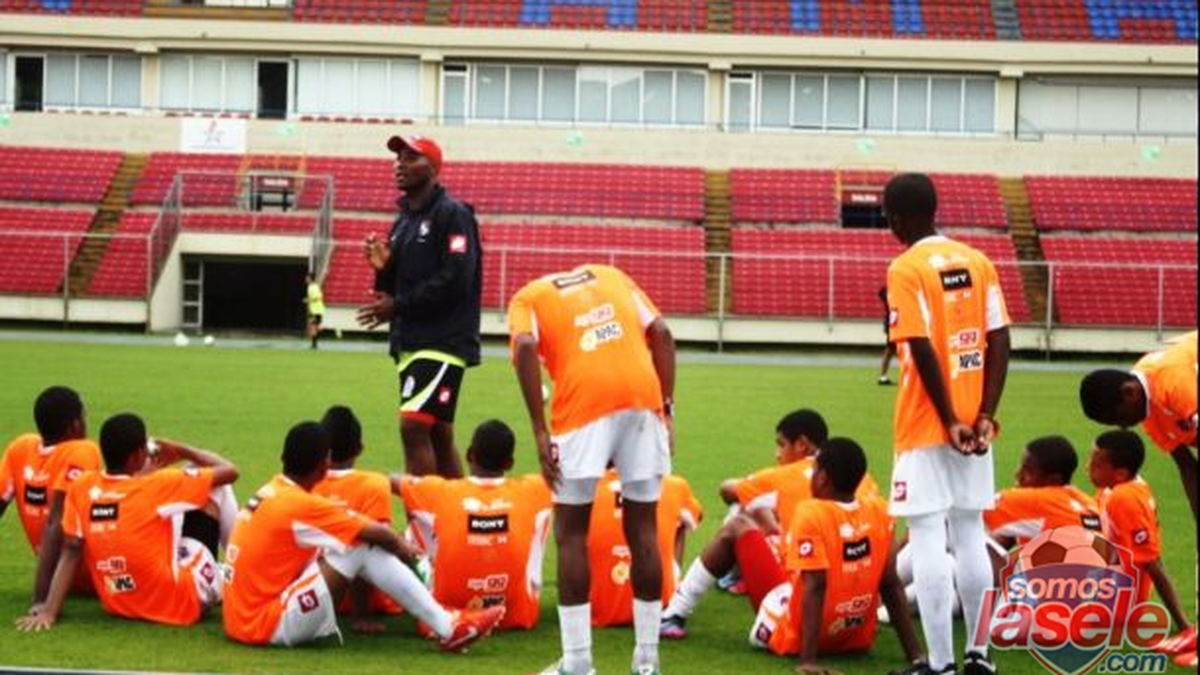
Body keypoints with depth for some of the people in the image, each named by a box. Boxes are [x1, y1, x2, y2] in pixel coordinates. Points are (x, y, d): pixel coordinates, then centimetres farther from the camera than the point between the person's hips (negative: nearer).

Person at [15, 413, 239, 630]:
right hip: (183, 604, -6)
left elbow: (70, 554, -9)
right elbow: (229, 471, -9)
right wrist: (181, 451, 5)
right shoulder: (155, 487, -17)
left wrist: (48, 612, -9)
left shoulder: (82, 487, -5)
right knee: (216, 484, 7)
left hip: (119, 607, 6)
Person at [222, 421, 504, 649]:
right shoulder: (300, 505, -16)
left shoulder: (272, 492, 10)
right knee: (364, 547, -14)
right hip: (269, 625, -9)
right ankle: (448, 628, -12)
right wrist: (403, 549, 7)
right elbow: (380, 535, -13)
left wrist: (395, 547, 10)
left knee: (353, 542, 7)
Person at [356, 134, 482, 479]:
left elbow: (456, 281, -18)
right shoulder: (402, 221, 17)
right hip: (410, 343, 9)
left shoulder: (453, 214, -7)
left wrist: (398, 306, -14)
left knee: (414, 425, -18)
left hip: (443, 343, -9)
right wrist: (382, 268, -2)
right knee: (438, 436, 12)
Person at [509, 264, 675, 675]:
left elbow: (525, 348, -4)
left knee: (571, 533, 9)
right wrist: (667, 407, 12)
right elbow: (661, 333, 14)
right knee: (643, 530, 13)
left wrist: (541, 433, -6)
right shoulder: (610, 275, 28)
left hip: (584, 402, -3)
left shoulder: (527, 298, 17)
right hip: (644, 396, 3)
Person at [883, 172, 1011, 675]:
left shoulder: (906, 269, -10)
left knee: (927, 538, -3)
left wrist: (949, 420, -13)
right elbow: (999, 343, 2)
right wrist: (984, 415, -1)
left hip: (927, 425, -6)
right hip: (973, 424, 6)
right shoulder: (977, 261, 8)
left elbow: (924, 351, -17)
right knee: (970, 535, 13)